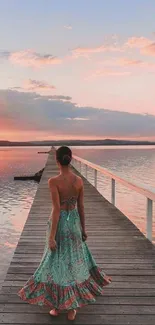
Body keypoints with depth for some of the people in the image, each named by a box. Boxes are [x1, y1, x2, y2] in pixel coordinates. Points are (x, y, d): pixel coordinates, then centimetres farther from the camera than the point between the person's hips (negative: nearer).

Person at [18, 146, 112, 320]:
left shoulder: (53, 181, -19)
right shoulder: (79, 180, -5)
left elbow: (56, 209, -20)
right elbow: (81, 207, 1)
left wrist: (51, 236, -15)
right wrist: (83, 229, 14)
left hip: (59, 223, -4)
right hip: (74, 223, 4)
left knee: (57, 262, 11)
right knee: (74, 261, 18)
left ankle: (57, 305, 24)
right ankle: (71, 307, 29)